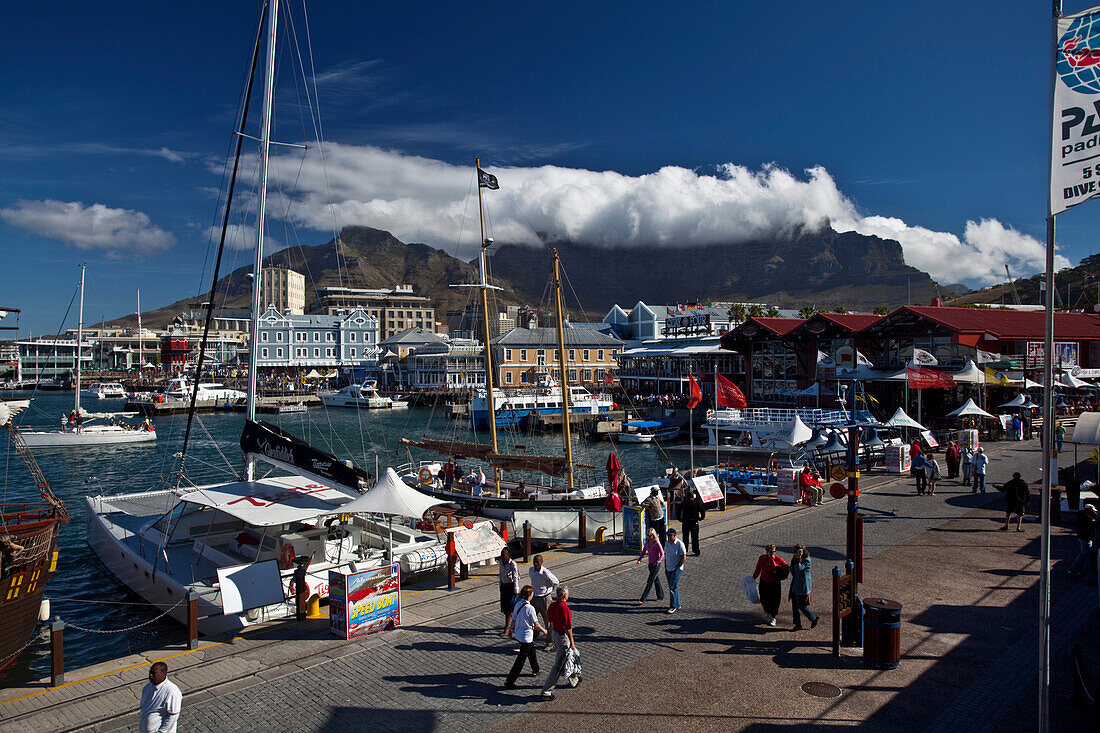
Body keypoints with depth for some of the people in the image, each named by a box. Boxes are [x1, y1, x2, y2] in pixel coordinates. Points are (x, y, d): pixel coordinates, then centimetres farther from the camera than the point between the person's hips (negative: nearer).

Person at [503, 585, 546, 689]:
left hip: (518, 634, 8)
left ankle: (535, 669, 50)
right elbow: (536, 624, -15)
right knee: (521, 659, 1)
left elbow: (513, 619, 5)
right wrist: (543, 630, 2)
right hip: (526, 636, -8)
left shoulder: (517, 604, -4)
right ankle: (509, 681, 3)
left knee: (531, 650, 29)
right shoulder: (530, 608, -24)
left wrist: (510, 629, 21)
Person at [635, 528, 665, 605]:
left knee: (649, 582, -5)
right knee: (656, 580, 18)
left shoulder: (657, 543, -20)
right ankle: (661, 596, 33)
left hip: (656, 565, -7)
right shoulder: (647, 541, 1)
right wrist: (639, 560, -3)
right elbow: (644, 551, 9)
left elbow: (662, 554, -13)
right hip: (650, 564, 7)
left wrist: (656, 562, -20)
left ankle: (643, 599, -3)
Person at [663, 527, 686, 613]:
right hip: (668, 569, 7)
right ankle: (677, 605, 22)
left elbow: (684, 558, -14)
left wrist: (676, 568, -13)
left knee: (673, 587, -10)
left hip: (677, 569, -7)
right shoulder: (667, 543, 6)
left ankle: (673, 606, -2)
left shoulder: (680, 544, -14)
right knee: (673, 587, 12)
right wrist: (665, 567, 11)